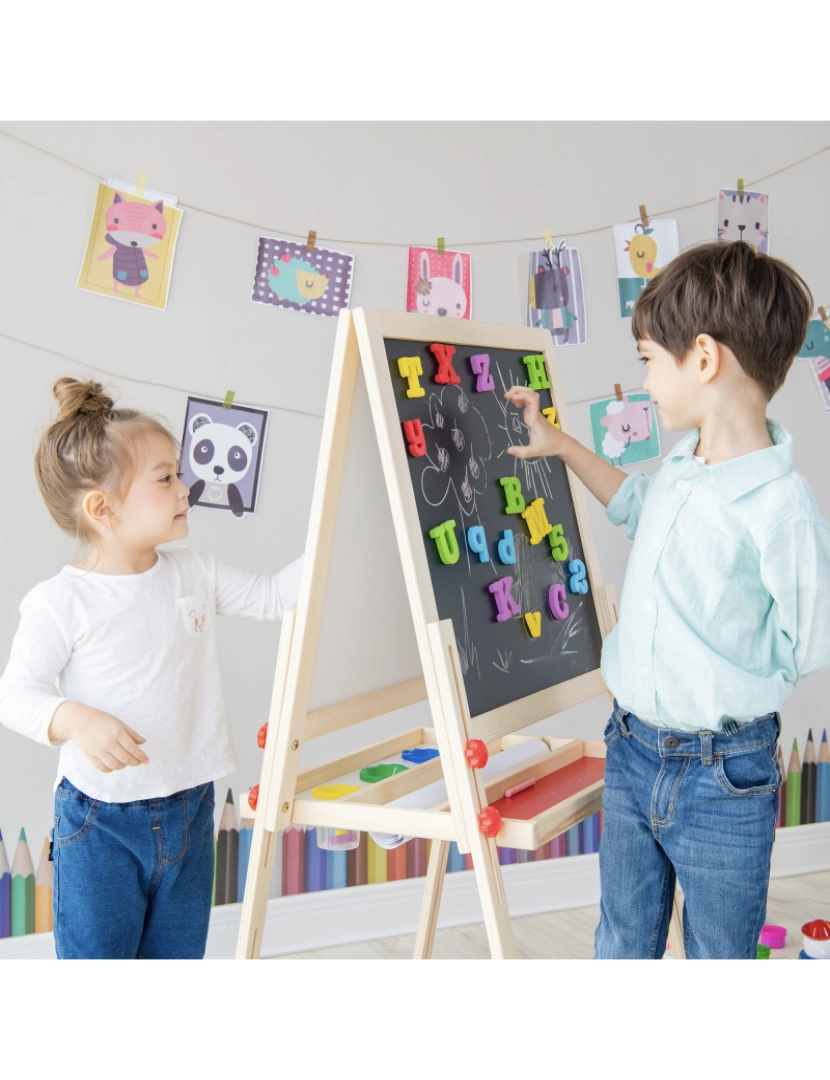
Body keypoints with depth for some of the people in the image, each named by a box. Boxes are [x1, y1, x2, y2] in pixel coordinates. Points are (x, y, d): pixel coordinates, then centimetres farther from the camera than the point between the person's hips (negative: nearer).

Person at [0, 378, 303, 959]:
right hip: (100, 824, -5)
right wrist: (75, 720, -32)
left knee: (179, 955, 19)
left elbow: (273, 596, 10)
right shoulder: (60, 602, -16)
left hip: (190, 811, 5)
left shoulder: (194, 573, 1)